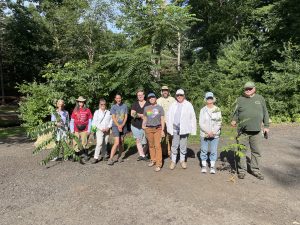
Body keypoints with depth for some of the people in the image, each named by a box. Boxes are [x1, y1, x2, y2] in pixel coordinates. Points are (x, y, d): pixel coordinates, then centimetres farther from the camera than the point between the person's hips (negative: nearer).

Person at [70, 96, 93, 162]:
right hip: (76, 130, 2)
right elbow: (72, 121, 8)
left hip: (84, 130, -1)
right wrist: (72, 130, 1)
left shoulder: (87, 110, 3)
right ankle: (77, 155, 16)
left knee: (84, 143, 1)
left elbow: (90, 121, 3)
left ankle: (86, 156, 14)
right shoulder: (75, 110, 7)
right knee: (76, 143, 2)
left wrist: (89, 130, -2)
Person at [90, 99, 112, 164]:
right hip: (99, 130, -3)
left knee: (105, 144, 7)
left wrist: (108, 127, -7)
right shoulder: (97, 112, 4)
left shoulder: (108, 112, 11)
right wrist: (101, 128, -10)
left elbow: (111, 121, 9)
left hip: (107, 130, 3)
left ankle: (103, 156, 20)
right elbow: (94, 122, -2)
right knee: (99, 143, -14)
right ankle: (95, 157, -11)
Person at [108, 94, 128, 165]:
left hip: (123, 126, 3)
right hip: (115, 126, -2)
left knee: (121, 142, 9)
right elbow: (113, 118, -4)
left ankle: (119, 156, 26)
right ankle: (110, 159, -7)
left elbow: (126, 116, 2)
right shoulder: (113, 107, 1)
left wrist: (122, 125, -9)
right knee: (116, 143, -12)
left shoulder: (125, 106, 5)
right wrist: (118, 126, -13)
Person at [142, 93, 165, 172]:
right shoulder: (146, 108, 10)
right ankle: (153, 160, 24)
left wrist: (162, 130, -4)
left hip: (157, 128, -3)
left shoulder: (159, 108, 3)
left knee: (157, 146, -7)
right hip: (149, 129, 3)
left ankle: (158, 164, -3)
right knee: (151, 145, 8)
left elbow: (162, 120, 2)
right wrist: (143, 125, -1)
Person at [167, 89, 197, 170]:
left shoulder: (188, 105, -2)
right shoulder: (173, 105, 4)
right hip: (175, 128, 1)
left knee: (183, 146, 11)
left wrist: (193, 129, -5)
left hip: (184, 129, -1)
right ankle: (173, 161, 19)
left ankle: (182, 160, 27)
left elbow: (192, 117, -2)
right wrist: (169, 128, -1)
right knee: (174, 145, 6)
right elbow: (169, 116, 5)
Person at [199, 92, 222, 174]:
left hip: (215, 134, 0)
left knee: (214, 151, 4)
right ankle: (204, 166, 17)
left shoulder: (217, 110, 2)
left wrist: (213, 132, -11)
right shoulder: (203, 110, 1)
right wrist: (208, 132, -11)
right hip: (204, 134, 0)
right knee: (204, 150, 5)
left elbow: (219, 123, 0)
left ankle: (212, 167, 15)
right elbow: (201, 123, -3)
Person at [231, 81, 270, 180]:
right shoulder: (240, 99, 5)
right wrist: (234, 120, -14)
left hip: (256, 130, 1)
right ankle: (242, 170, 18)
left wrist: (266, 126, 8)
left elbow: (265, 113, 12)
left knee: (256, 151, 10)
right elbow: (236, 113, 6)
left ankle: (255, 170, 26)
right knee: (242, 151, 5)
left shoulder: (260, 98, 9)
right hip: (242, 131, -1)